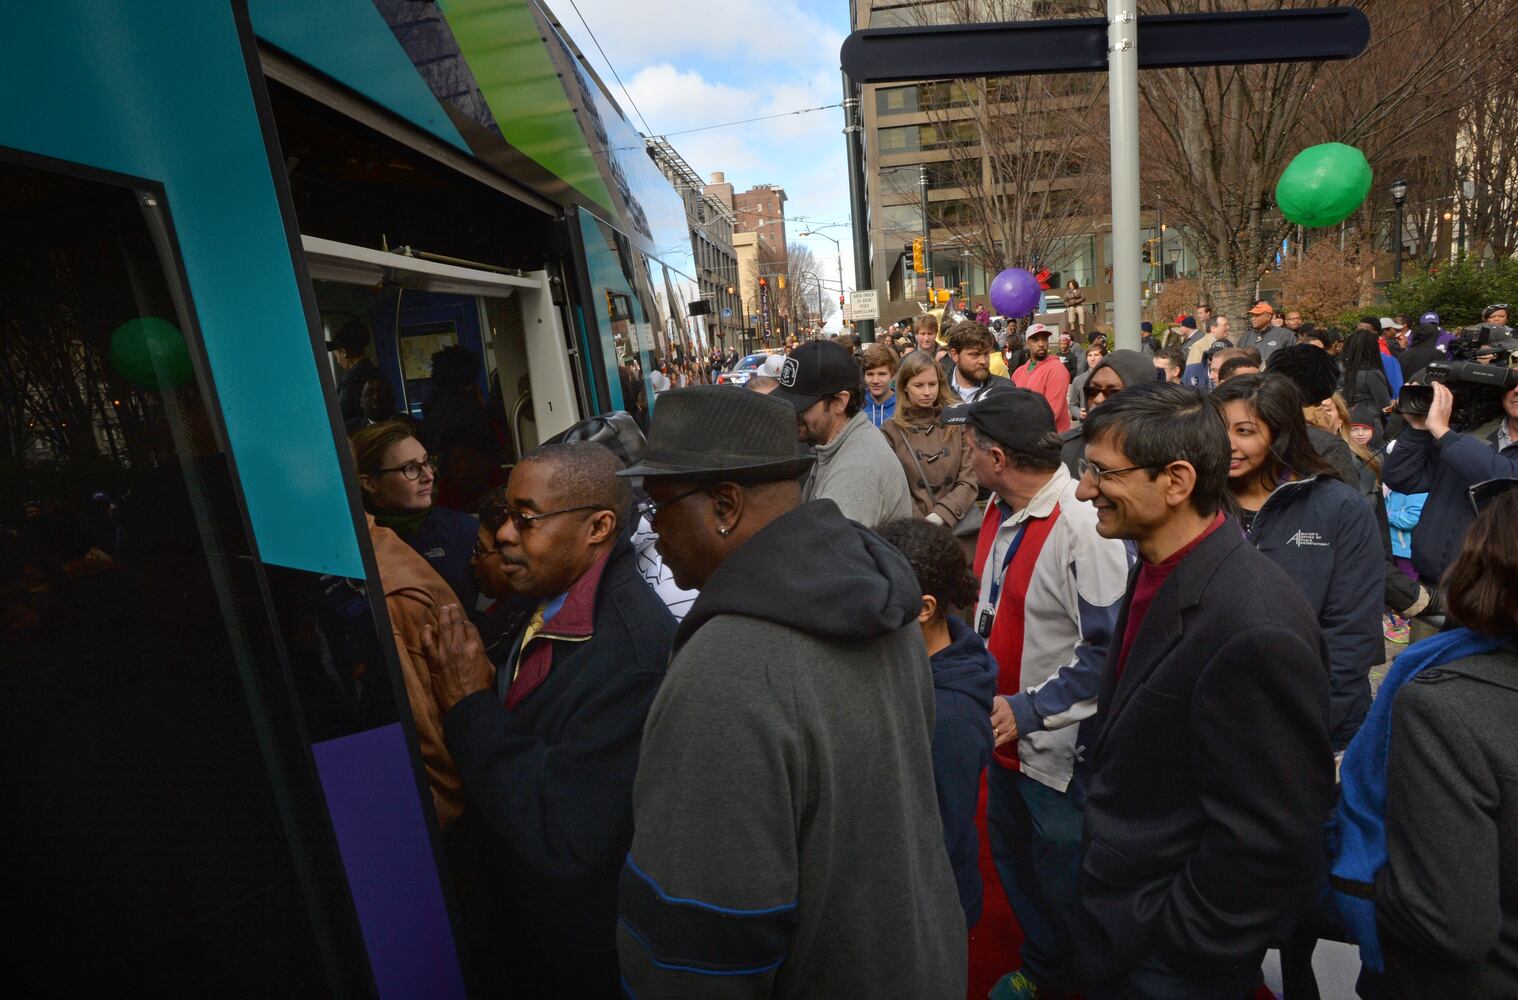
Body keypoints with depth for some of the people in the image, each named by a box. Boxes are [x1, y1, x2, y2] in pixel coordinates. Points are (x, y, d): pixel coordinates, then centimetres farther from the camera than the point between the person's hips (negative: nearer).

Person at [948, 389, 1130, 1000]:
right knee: (1013, 858, 25)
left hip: (1061, 745, -8)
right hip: (1006, 733, 8)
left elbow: (1109, 645, -26)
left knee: (1062, 883, 14)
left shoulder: (1082, 525, -26)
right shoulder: (1002, 509, 1)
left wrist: (1028, 710, -23)